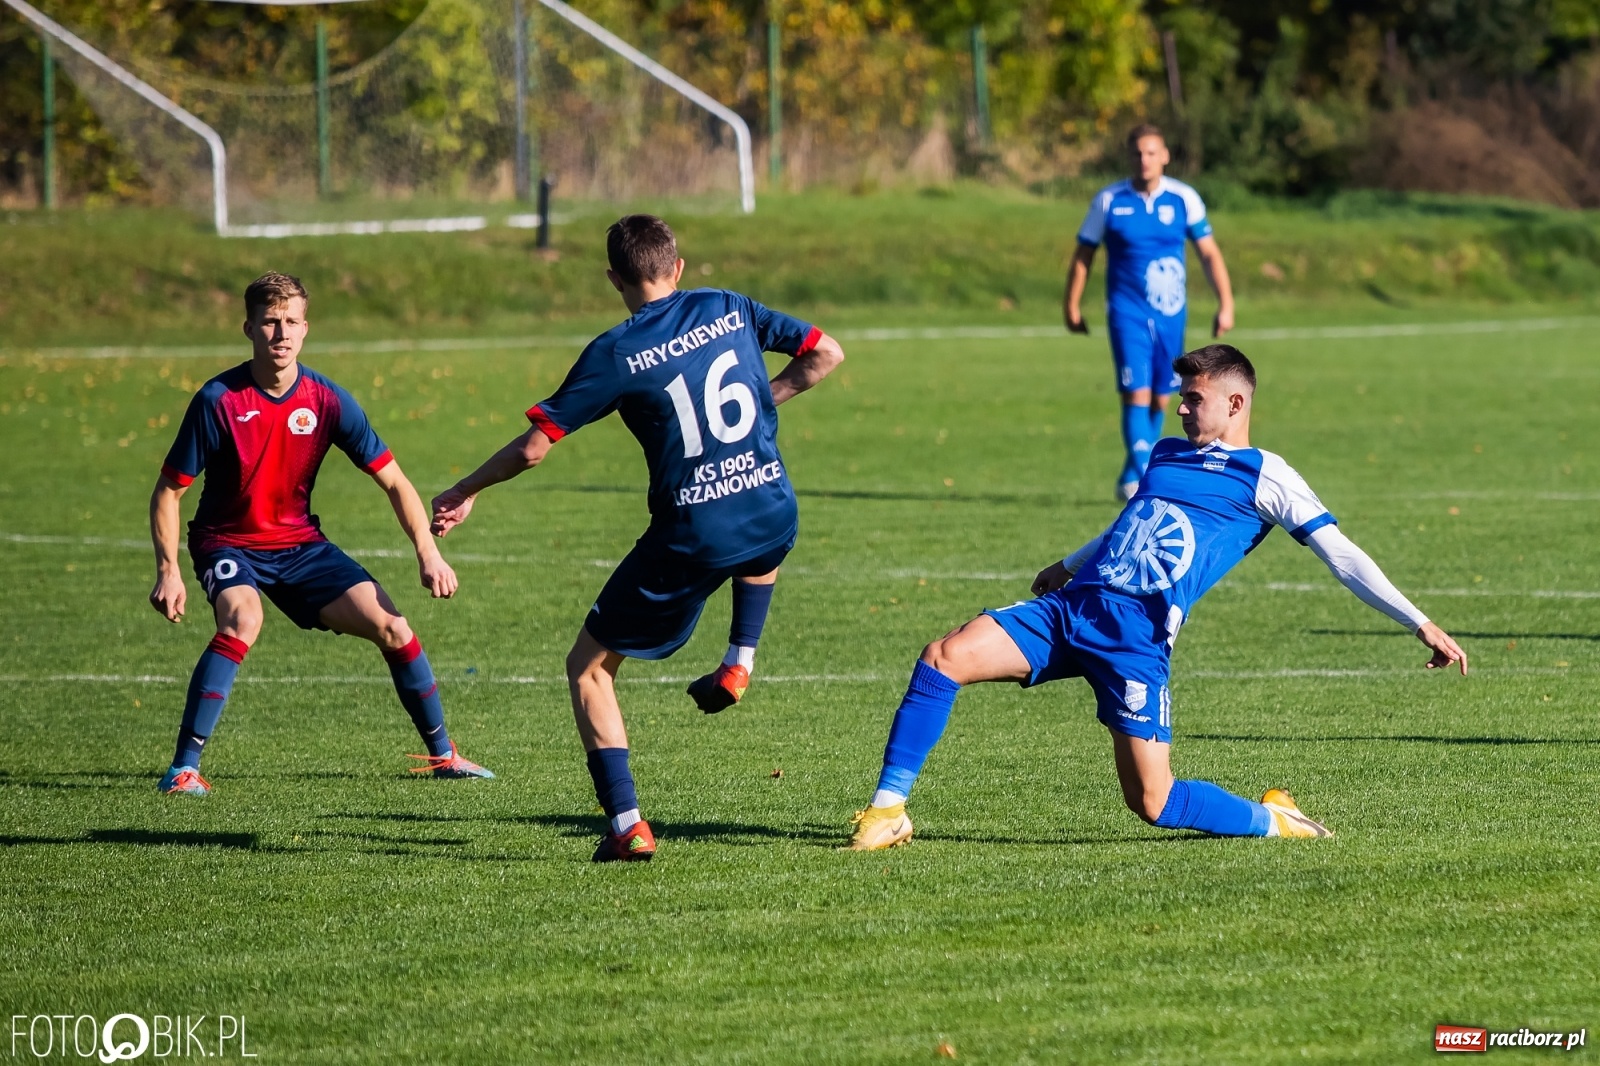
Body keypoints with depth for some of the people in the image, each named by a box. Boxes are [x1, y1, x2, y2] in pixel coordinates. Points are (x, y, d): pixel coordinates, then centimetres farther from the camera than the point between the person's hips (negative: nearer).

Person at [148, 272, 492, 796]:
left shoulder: (328, 401, -10)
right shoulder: (218, 400, -18)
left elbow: (393, 481, -3)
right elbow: (168, 491, -11)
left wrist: (428, 552, -14)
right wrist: (168, 570, -20)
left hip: (300, 543, 4)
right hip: (229, 543, -4)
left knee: (391, 627, -6)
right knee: (242, 619, -34)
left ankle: (441, 754, 14)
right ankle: (183, 768, -30)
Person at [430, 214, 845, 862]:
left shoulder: (616, 354, -5)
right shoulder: (730, 310, 7)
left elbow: (533, 447, -6)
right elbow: (827, 354, 11)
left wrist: (464, 492, 9)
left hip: (693, 537, -5)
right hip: (774, 518, 5)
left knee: (589, 665, 9)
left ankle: (626, 824, -2)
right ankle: (739, 664, 30)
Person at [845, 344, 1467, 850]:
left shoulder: (1263, 477, 4)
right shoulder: (1167, 454, 23)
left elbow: (1339, 553, 0)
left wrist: (1422, 626, -7)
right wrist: (1067, 566, 55)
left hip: (1138, 633, -6)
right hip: (1071, 606, 6)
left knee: (1153, 803, -11)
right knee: (943, 658, -15)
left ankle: (1271, 821, 15)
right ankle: (887, 811, -9)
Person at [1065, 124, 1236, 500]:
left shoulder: (1184, 199, 0)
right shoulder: (1108, 201, -2)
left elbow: (1209, 253, 5)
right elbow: (1083, 255, 7)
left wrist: (1225, 303, -2)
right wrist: (1072, 306, 7)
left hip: (1170, 314, 3)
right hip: (1128, 313, -2)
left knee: (1160, 399, 9)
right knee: (1137, 394, -15)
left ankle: (1131, 480, 25)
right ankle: (1146, 480, -17)